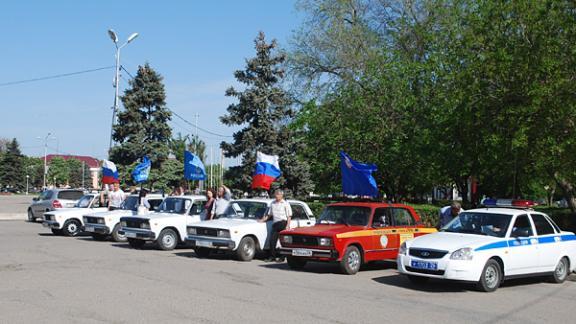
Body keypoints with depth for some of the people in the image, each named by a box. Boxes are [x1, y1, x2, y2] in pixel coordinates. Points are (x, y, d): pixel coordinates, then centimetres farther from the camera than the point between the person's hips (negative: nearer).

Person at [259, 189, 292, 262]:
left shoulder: (286, 204, 1)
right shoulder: (273, 203, 16)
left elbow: (289, 216, -4)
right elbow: (269, 214, 24)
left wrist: (288, 226, -13)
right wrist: (263, 220, 13)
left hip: (283, 223, -5)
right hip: (275, 223, 5)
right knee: (272, 240, 0)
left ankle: (282, 257, 5)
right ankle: (272, 256, 8)